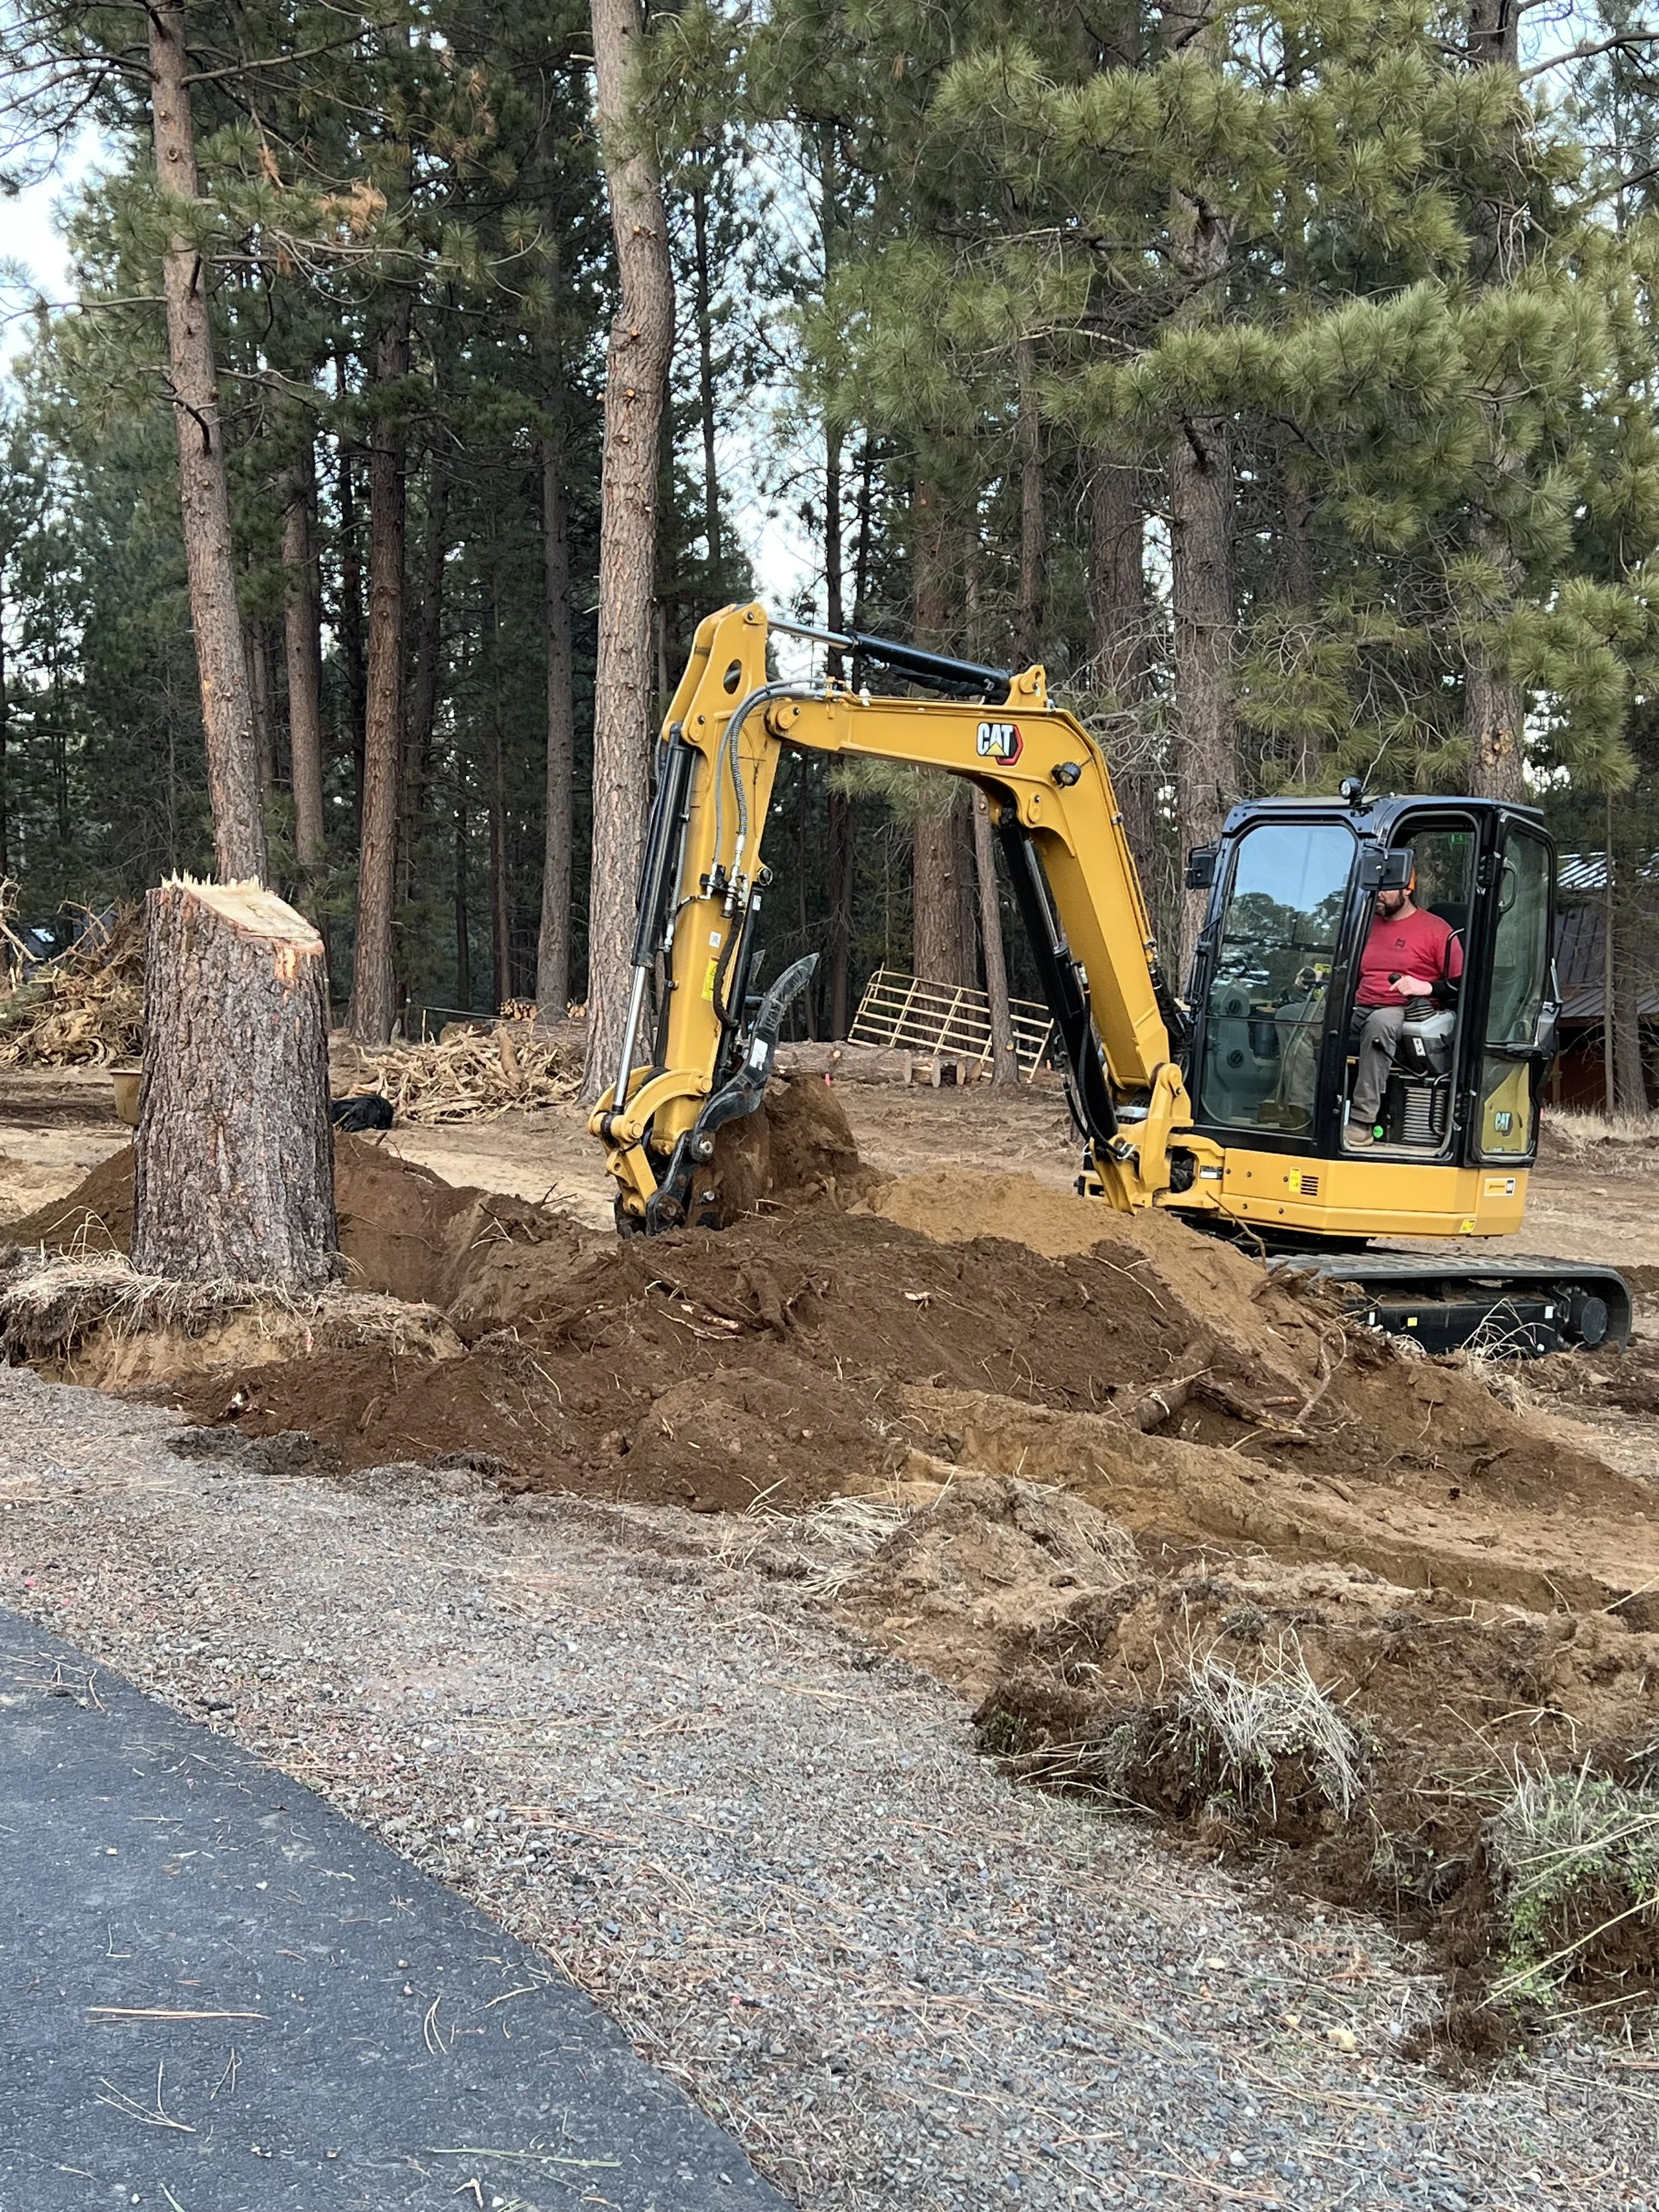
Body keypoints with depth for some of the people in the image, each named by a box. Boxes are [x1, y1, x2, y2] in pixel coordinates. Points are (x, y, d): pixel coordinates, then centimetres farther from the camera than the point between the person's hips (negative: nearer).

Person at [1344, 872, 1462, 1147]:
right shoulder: (1368, 926, 23)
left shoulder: (1437, 931, 4)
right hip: (1359, 1012, 6)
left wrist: (1426, 987, -16)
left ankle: (1362, 1121, -42)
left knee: (1380, 1021, -42)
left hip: (1404, 1016, -6)